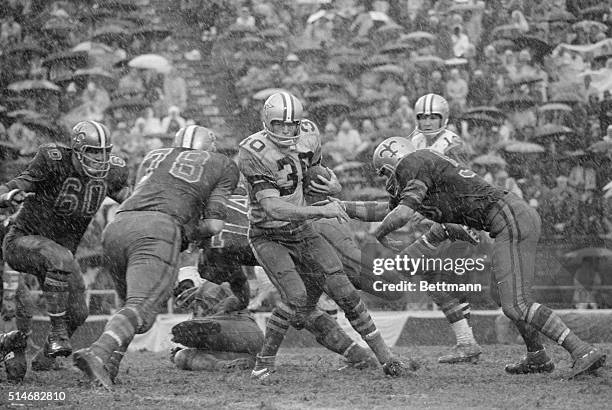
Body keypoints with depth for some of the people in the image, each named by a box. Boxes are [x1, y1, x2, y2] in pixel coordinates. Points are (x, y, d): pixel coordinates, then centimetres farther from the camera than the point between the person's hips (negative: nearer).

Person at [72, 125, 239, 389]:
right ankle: (97, 353, -41)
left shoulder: (153, 157, 33)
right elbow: (214, 226, 12)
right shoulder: (223, 167, 22)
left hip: (116, 228, 5)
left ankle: (108, 367, 8)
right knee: (141, 311, -15)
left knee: (133, 302, 25)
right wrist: (194, 226, 32)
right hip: (159, 231, -5)